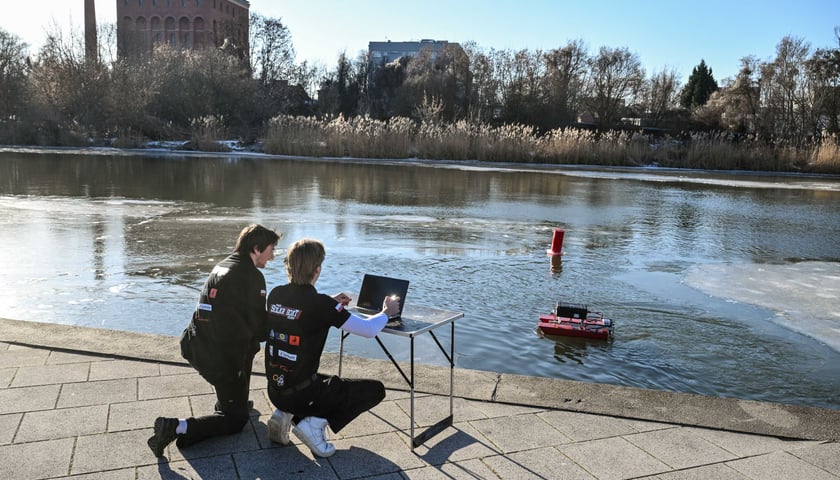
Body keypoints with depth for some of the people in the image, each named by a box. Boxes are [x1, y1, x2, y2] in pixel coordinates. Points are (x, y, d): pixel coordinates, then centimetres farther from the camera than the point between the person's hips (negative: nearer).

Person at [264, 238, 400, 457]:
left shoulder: (275, 294, -2)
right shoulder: (320, 304, -21)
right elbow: (369, 330, -16)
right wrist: (386, 312, 4)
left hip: (275, 390, 7)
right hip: (301, 394, -7)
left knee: (326, 382, 36)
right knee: (375, 389, 6)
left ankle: (285, 415, 11)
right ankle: (315, 423, -6)